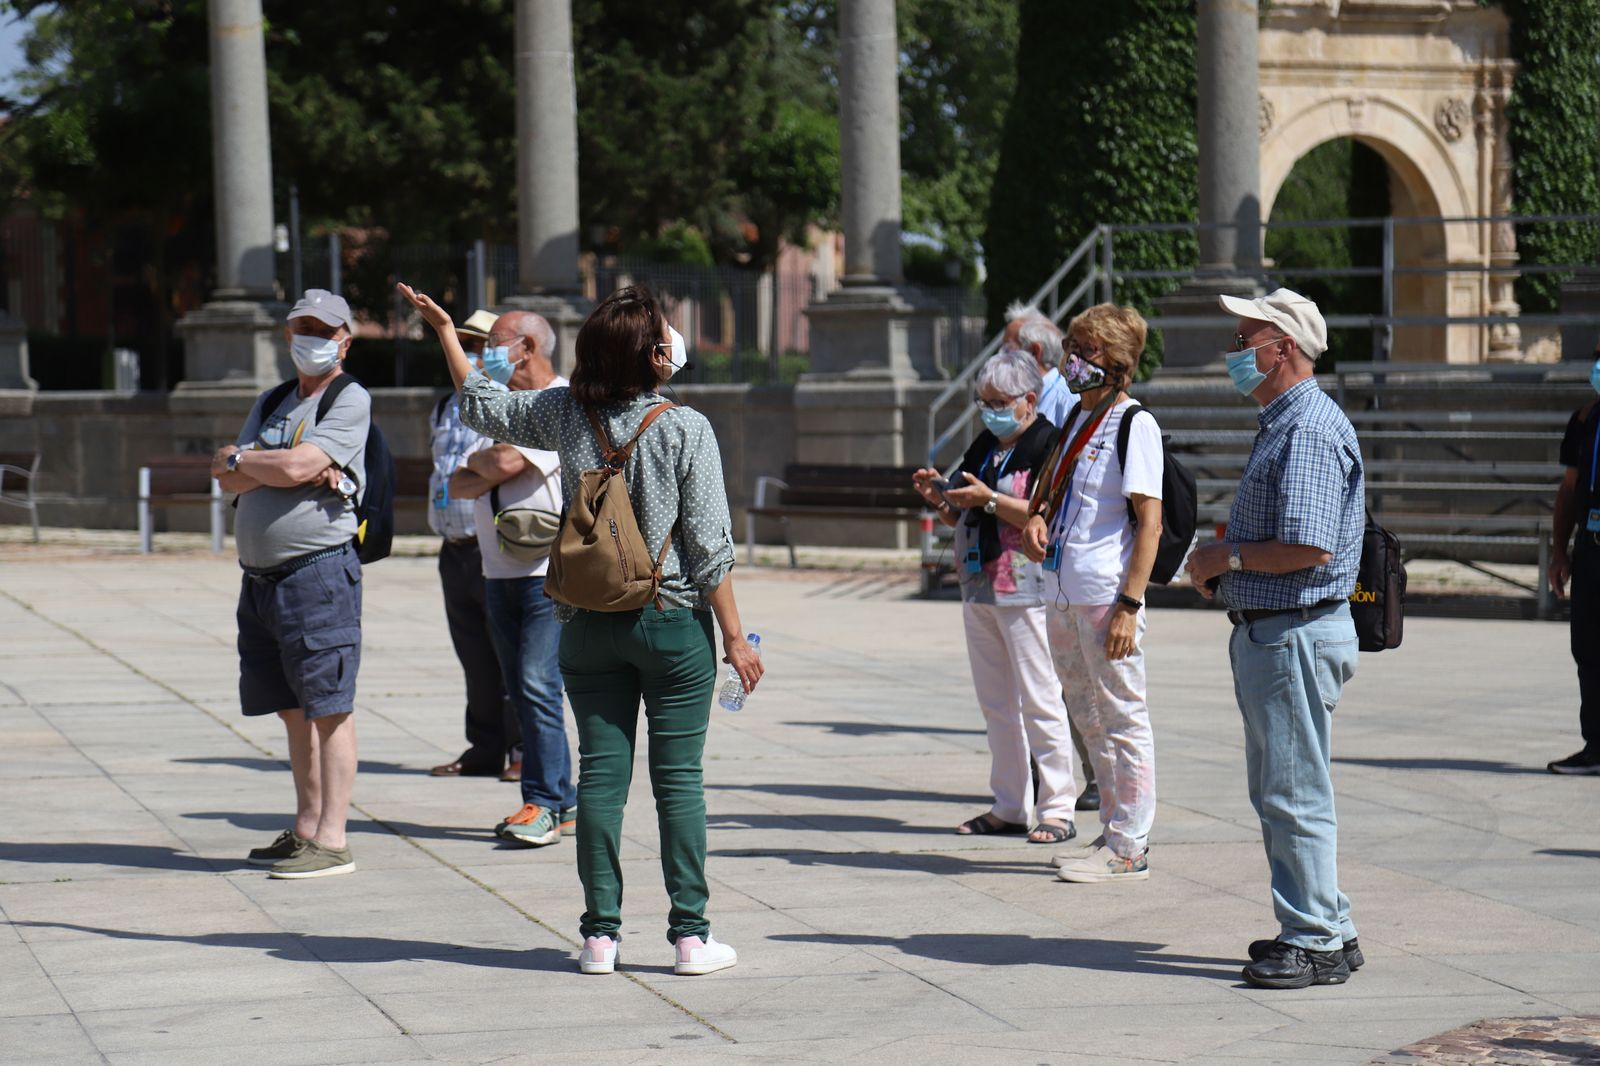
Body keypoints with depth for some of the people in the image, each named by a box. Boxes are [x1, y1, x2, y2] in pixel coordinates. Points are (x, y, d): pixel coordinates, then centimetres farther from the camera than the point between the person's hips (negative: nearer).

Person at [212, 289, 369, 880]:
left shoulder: (350, 401, -4)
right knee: (293, 709, 13)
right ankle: (304, 828, 20)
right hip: (260, 575, 8)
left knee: (328, 709, -7)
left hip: (318, 569, -8)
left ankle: (331, 842, -7)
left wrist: (238, 458, 1)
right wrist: (272, 468, -12)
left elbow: (296, 466, -17)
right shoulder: (271, 403, 19)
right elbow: (230, 479, 7)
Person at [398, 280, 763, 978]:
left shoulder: (565, 415, -1)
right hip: (674, 620, -3)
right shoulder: (686, 429, -11)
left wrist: (444, 330, 28)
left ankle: (601, 934, 8)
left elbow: (480, 407, 16)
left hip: (589, 625, 3)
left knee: (600, 773, 7)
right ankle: (691, 935, 2)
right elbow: (709, 546, -11)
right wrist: (734, 639, -5)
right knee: (678, 778, 1)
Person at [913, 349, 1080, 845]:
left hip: (1026, 590, -9)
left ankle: (1056, 809, -4)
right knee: (995, 704, 10)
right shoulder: (984, 446, 17)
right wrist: (939, 497, 2)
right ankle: (1010, 807, 17)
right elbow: (958, 517, 22)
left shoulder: (1048, 444, -9)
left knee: (1039, 701, -7)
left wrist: (988, 499, -24)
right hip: (979, 589, 9)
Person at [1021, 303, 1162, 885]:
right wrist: (1037, 520, 7)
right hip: (1065, 594, 9)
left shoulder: (1135, 425, -10)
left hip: (1108, 596, -9)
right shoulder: (1076, 416, 14)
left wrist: (1129, 604, -19)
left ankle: (1129, 848, 4)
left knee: (1122, 719, -2)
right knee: (1089, 719, 15)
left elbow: (1149, 522, -14)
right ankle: (1115, 832, 25)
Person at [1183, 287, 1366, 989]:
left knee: (1295, 792, -6)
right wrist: (1222, 568, 10)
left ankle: (1316, 944, 0)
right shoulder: (1282, 425, 17)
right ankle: (1326, 930, 23)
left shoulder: (1310, 429, -18)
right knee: (1274, 789, 16)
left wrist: (1227, 557, -13)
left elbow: (1307, 545, -26)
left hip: (1296, 633, -11)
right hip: (1266, 632, 11)